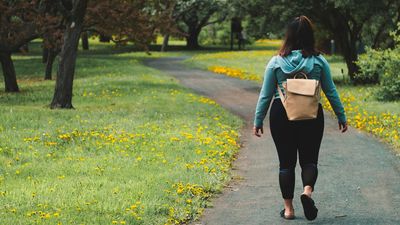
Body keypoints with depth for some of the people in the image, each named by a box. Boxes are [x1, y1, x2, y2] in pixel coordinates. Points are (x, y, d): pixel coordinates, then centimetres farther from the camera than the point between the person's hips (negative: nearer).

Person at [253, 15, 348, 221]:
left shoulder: (276, 62, -3)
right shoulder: (319, 61, -3)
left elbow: (265, 95, 0)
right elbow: (331, 91, 3)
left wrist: (258, 121, 7)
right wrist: (341, 117, 12)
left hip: (281, 115, 0)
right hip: (312, 117, 0)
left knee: (286, 162, 10)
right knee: (309, 160, 10)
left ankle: (288, 208, 9)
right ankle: (307, 191, -19)